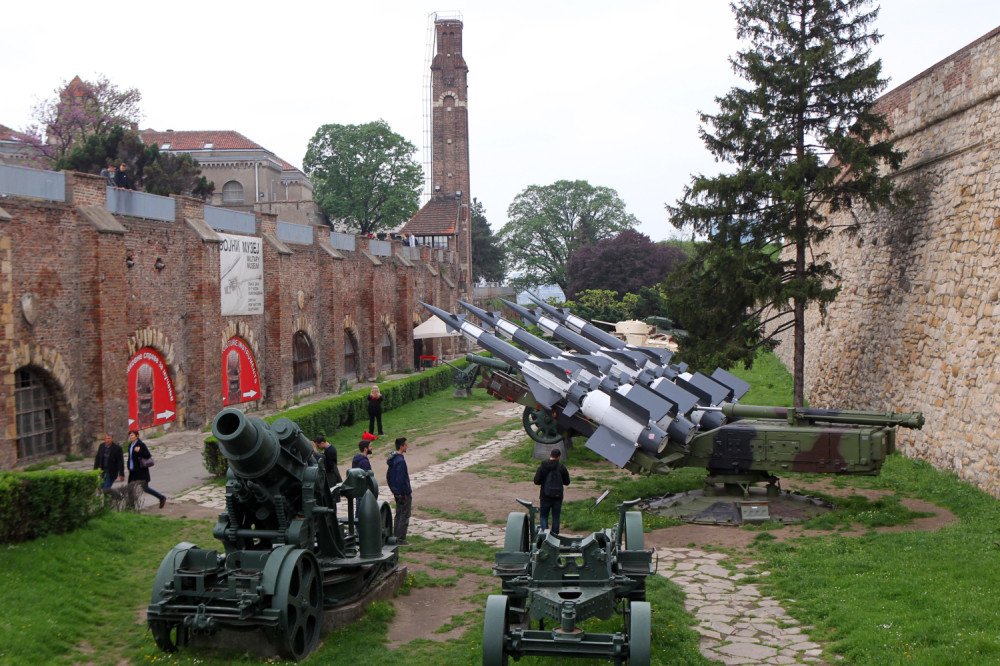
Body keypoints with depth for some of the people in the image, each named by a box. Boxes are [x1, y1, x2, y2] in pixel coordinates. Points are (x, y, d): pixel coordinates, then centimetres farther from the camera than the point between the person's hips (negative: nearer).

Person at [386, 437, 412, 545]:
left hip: (397, 493, 9)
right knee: (404, 517, -1)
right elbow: (400, 479, -26)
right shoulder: (400, 461, -22)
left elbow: (388, 476, 16)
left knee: (398, 515, 18)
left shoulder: (392, 459, 8)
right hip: (404, 494, -9)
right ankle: (401, 539, 2)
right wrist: (406, 493, -17)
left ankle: (396, 537, 23)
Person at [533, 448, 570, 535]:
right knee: (556, 517, 13)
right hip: (558, 496, 1)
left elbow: (536, 481, -6)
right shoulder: (562, 467, -4)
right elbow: (567, 482, 2)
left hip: (545, 496, -1)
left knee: (543, 516, 8)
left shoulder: (542, 466, -7)